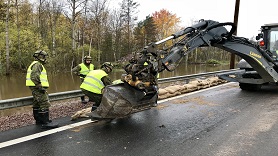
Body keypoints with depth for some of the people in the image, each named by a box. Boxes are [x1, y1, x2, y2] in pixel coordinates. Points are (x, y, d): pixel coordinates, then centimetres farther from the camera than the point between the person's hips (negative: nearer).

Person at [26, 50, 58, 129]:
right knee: (45, 104, -13)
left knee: (37, 104, 17)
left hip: (36, 88, 11)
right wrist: (40, 86, -25)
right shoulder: (37, 64, -12)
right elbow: (34, 76, -25)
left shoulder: (36, 64, 23)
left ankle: (38, 120, 28)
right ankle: (45, 122, -14)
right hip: (37, 88, -11)